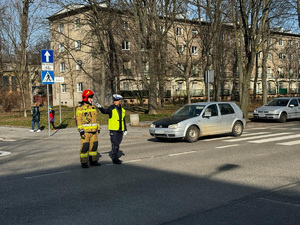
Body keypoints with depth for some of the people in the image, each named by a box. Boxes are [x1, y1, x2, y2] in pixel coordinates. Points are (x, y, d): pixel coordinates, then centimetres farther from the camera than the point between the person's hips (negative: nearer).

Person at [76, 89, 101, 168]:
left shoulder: (93, 107, 15)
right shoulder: (80, 108, -6)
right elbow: (78, 120, -10)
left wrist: (98, 128, 19)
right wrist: (81, 131, -16)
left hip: (94, 131, 6)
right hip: (85, 131, -6)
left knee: (94, 146, 9)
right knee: (84, 147, -4)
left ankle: (93, 161, 19)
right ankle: (84, 163, 3)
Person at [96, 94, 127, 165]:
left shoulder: (122, 110, 12)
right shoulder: (111, 108, -5)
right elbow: (104, 111, -23)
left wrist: (125, 129, 18)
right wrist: (100, 107, -42)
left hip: (120, 130, 6)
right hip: (113, 130, -6)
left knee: (117, 145, 12)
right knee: (115, 145, -7)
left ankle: (116, 158, 22)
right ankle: (115, 159, -2)